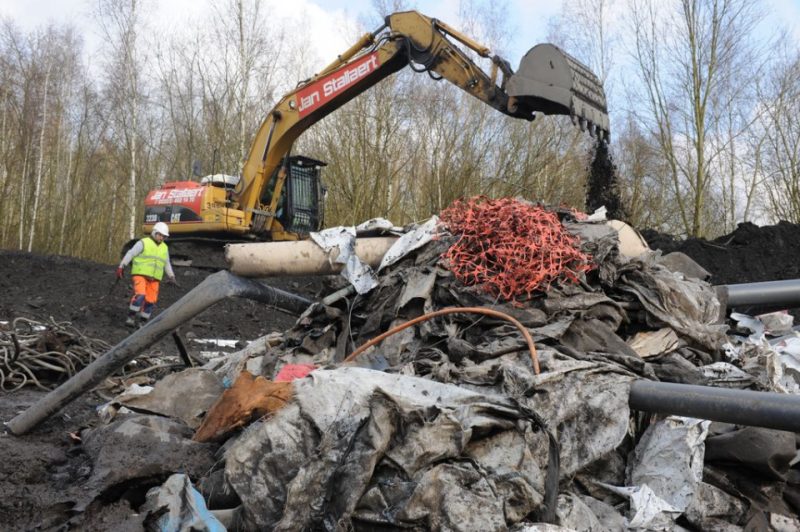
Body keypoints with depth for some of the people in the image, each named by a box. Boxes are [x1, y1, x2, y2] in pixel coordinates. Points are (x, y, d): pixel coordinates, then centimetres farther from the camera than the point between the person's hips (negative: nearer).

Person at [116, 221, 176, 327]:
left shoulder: (164, 248, 13)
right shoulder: (143, 243, -4)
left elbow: (167, 264, 19)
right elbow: (130, 254, -9)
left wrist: (172, 277, 10)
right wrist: (121, 267, -17)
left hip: (154, 279, 5)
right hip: (140, 274, -5)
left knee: (150, 301, 0)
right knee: (140, 296, -23)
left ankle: (142, 323, 11)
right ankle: (131, 318, -14)